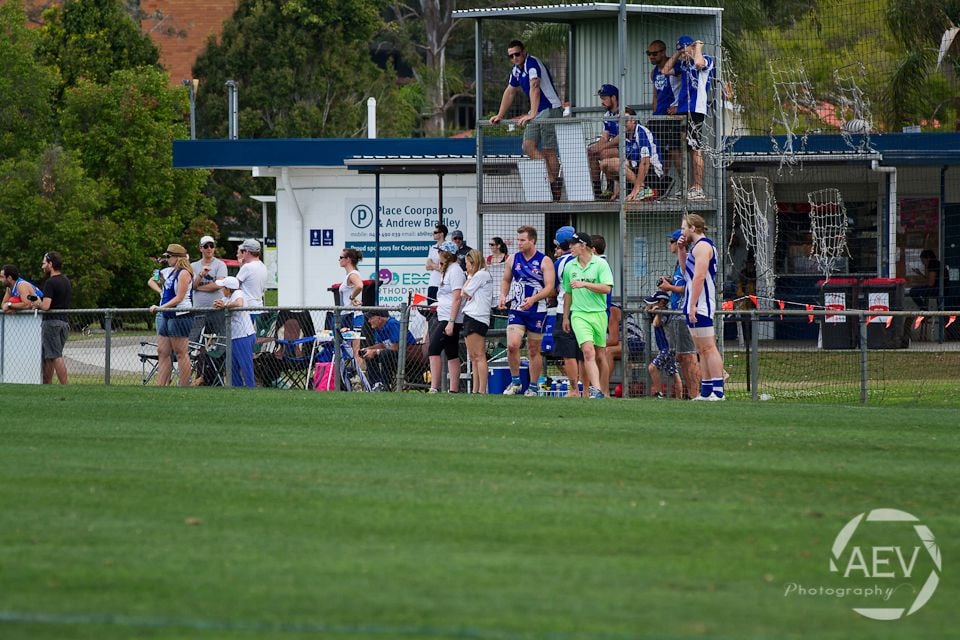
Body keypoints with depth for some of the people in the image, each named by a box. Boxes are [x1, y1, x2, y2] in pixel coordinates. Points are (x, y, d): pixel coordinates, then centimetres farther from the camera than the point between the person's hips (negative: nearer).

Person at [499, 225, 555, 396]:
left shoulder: (544, 261, -5)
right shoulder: (513, 259, 7)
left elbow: (549, 287, -11)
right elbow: (506, 280, 20)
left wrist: (533, 299, -26)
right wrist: (503, 296, 1)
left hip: (537, 311, -2)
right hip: (516, 310, 2)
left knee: (534, 351, 6)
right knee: (512, 345, -14)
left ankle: (533, 388, 16)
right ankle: (515, 382, 2)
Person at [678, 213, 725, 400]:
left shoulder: (702, 246, -11)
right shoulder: (696, 246, 21)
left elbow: (699, 276, -20)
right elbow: (687, 273, 32)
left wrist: (693, 305, -24)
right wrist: (681, 251, 21)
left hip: (700, 306, -11)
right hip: (694, 306, 11)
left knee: (708, 349, -13)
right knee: (702, 350, 10)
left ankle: (718, 392, -18)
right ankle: (706, 392, 11)